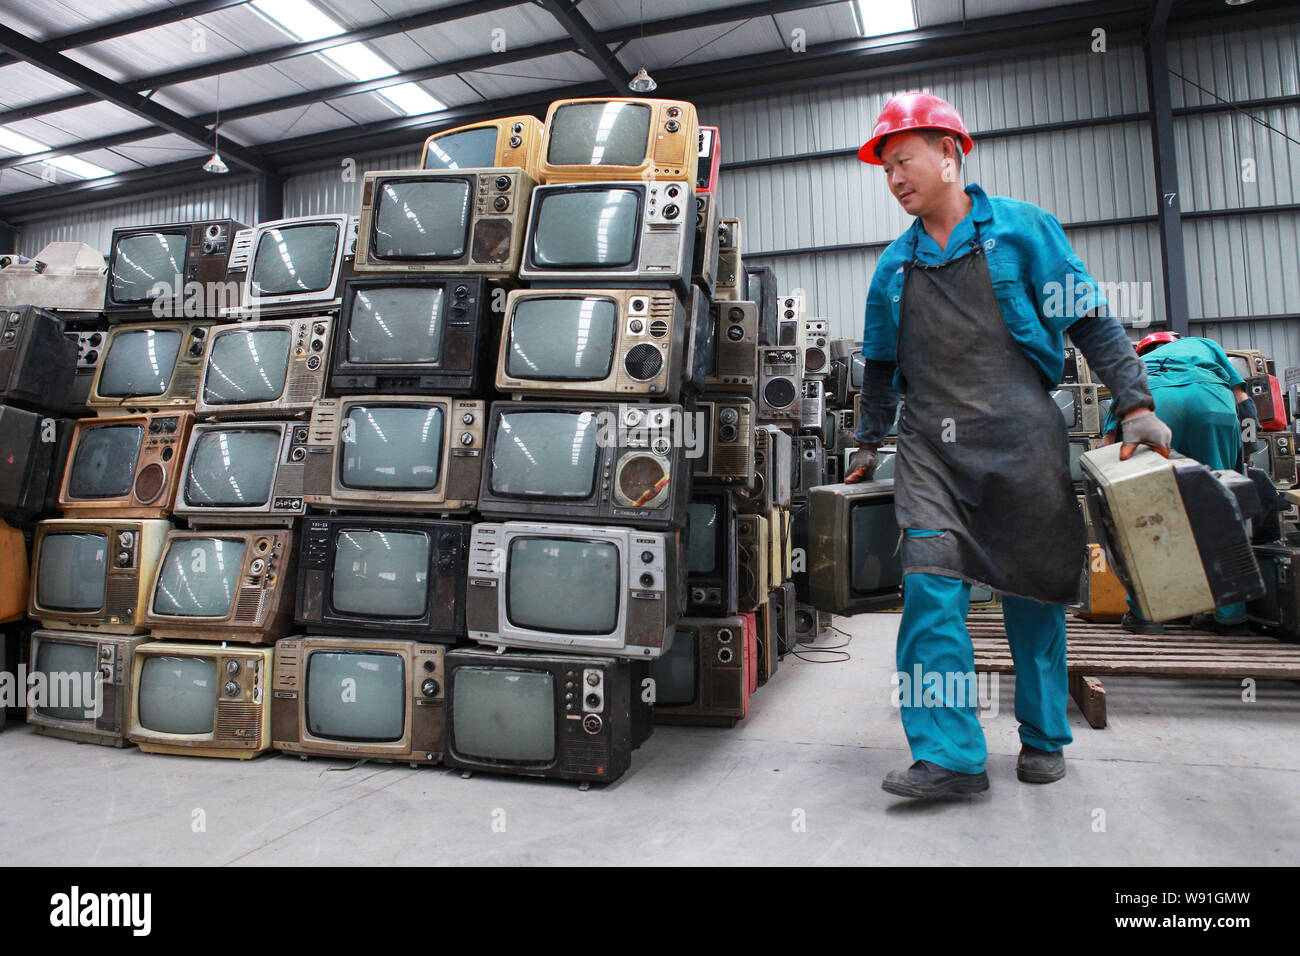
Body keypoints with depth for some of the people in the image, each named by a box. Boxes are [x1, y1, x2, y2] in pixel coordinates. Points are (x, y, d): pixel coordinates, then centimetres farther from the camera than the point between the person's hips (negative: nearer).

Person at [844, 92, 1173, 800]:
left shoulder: (1022, 229, 6)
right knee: (930, 586, -12)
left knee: (1033, 590, 5)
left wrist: (1135, 404, -5)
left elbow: (1091, 322, 4)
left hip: (1020, 437, -2)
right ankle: (949, 753, -9)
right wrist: (868, 444, 24)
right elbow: (881, 365, 24)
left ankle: (1043, 740, 22)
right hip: (930, 448, 3)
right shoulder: (894, 265, 16)